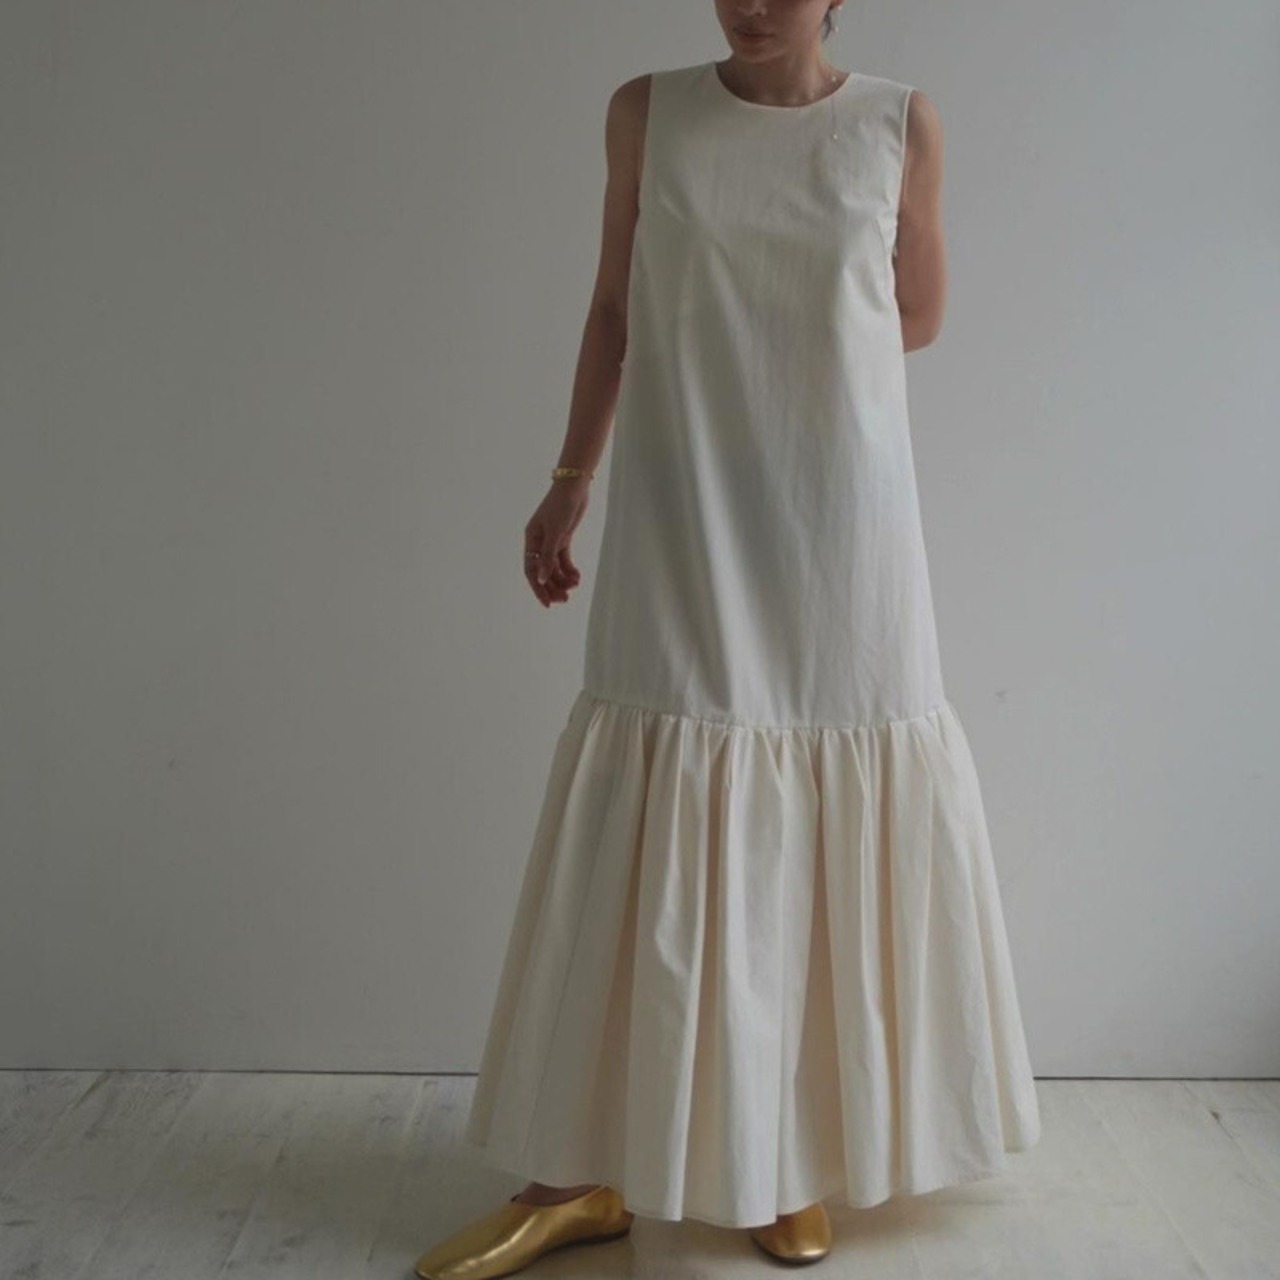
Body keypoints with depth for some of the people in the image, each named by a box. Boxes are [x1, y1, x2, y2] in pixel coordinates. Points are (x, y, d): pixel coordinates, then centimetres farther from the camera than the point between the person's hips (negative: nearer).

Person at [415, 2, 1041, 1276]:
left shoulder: (902, 123, 6)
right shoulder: (647, 111, 6)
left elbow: (916, 320, 14)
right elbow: (615, 310, 10)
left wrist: (798, 318, 7)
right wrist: (568, 482, 7)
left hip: (840, 521, 1)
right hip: (682, 520, 0)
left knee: (824, 834, 4)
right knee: (645, 836, 0)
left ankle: (795, 1155, 21)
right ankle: (585, 1173, 11)